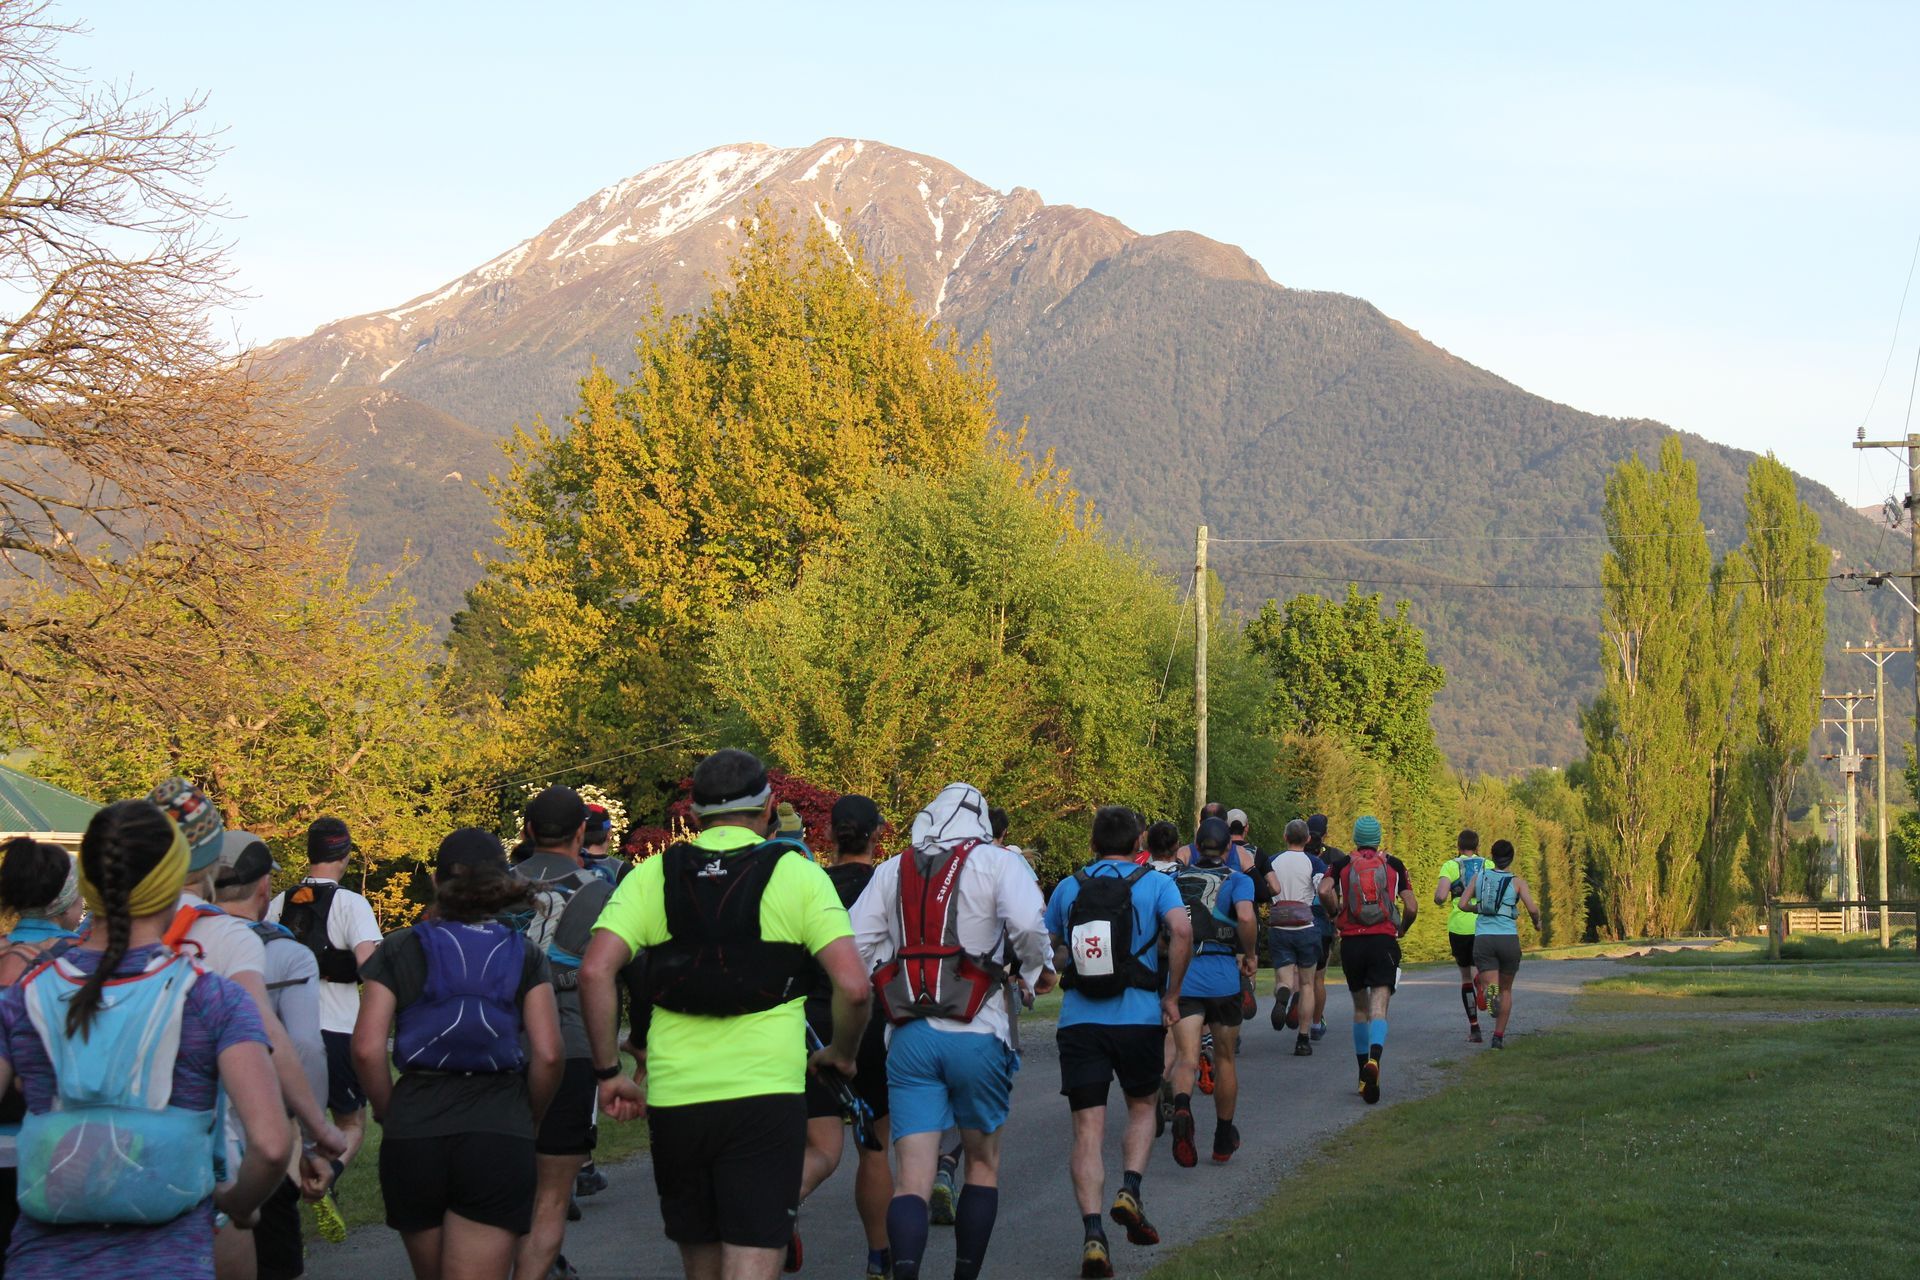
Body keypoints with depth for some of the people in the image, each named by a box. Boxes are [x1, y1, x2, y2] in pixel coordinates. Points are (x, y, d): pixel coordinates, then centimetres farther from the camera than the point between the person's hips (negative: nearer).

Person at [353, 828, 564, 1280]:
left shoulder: (400, 952, 6)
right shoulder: (524, 955, 6)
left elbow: (367, 1048, -5)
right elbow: (547, 1054, -3)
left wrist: (389, 1114, 10)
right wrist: (529, 1120, 12)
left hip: (412, 1136, 1)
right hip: (499, 1137, -1)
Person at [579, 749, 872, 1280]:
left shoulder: (653, 875, 6)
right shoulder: (798, 874, 1)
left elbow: (595, 971, -6)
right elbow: (853, 987, -8)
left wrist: (609, 1071, 3)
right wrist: (842, 1053, 11)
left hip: (673, 1097, 3)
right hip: (765, 1096, -3)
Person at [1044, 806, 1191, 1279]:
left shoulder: (1068, 888, 9)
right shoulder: (1156, 883, 3)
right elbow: (1182, 931, -14)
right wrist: (1171, 996, -5)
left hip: (1079, 1020, 1)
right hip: (1138, 1017, -1)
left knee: (1088, 1129, -1)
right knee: (1142, 1107, 23)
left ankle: (1093, 1233, -15)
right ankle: (1130, 1190, 0)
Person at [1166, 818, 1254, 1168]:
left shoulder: (1175, 880, 14)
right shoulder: (1236, 880, 4)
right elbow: (1245, 916, -16)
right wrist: (1249, 955, -1)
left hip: (1180, 976, 1)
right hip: (1222, 975, -1)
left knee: (1186, 1058, -6)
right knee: (1224, 1058, 16)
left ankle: (1182, 1107, -40)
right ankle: (1224, 1141, 28)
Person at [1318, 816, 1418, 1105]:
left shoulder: (1341, 863, 7)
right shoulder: (1394, 865, 8)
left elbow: (1324, 890, -13)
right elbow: (1411, 907, 3)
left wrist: (1335, 913, 4)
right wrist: (1402, 929, 21)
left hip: (1351, 941, 1)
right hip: (1384, 941, -1)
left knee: (1360, 1008, 18)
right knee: (1378, 1008, -11)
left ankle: (1364, 1075, 23)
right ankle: (1374, 1059, -39)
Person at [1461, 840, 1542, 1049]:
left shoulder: (1479, 876, 7)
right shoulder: (1517, 881, 0)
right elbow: (1532, 909, -11)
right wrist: (1537, 922, 11)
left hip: (1483, 938, 0)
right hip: (1508, 939, 0)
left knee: (1490, 986, -3)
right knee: (1506, 990, 19)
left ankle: (1489, 993, -41)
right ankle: (1499, 1036, 17)